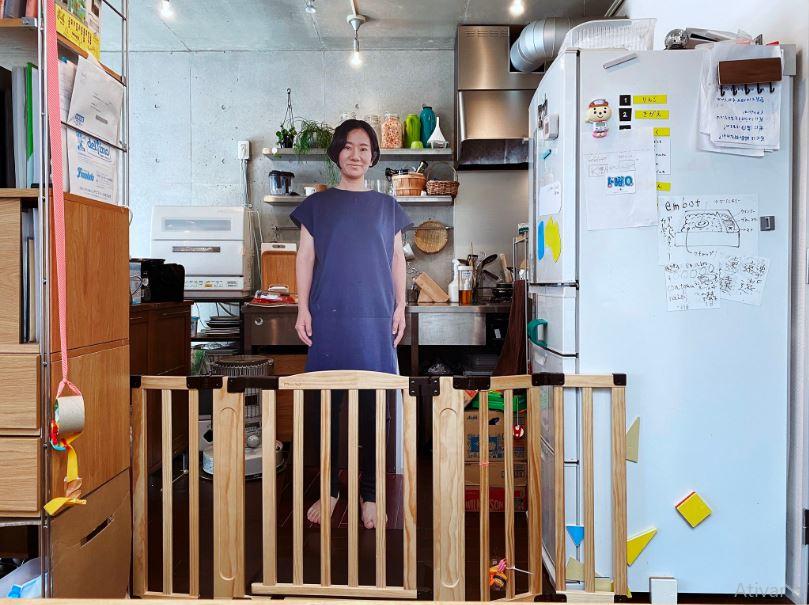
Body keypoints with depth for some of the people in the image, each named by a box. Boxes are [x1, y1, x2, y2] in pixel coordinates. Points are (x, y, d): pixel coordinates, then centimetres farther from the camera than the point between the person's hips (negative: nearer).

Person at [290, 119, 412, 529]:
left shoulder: (387, 206, 14)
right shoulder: (317, 204, 11)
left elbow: (397, 259, 14)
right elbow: (305, 257, 8)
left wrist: (400, 307, 6)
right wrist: (303, 308, 0)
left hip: (375, 319, 1)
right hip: (328, 318, 0)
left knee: (373, 406, 1)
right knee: (326, 404, 1)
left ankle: (369, 494, 12)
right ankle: (327, 490, 15)